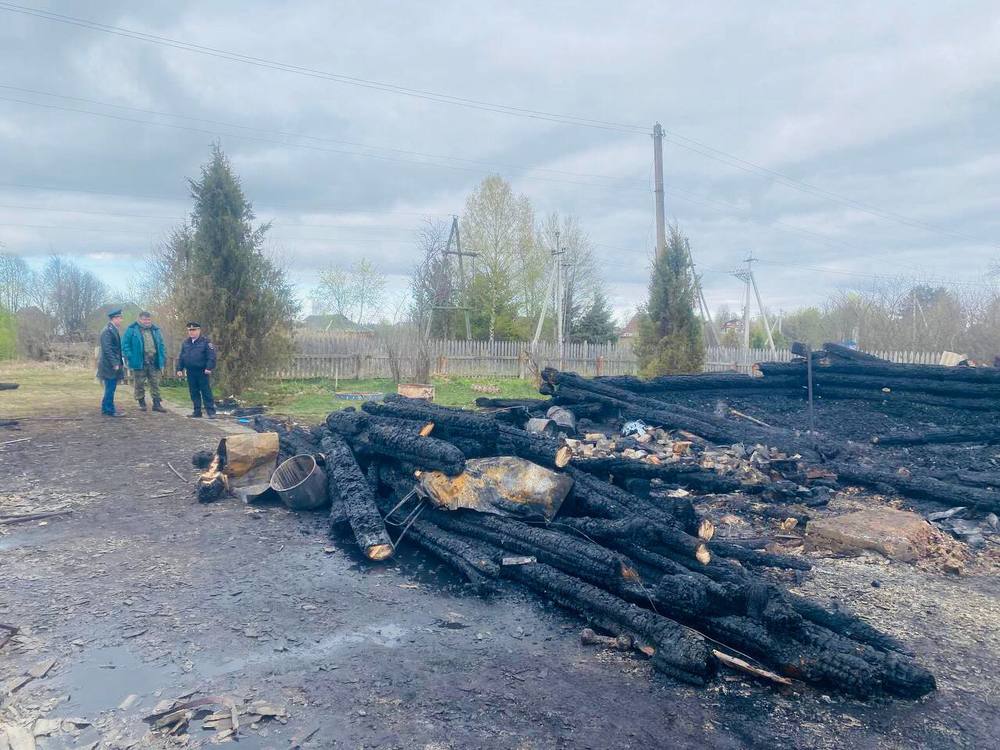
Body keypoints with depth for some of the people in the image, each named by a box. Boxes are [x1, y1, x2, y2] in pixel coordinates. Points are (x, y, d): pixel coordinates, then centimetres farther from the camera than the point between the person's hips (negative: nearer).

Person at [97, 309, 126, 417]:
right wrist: (115, 363, -21)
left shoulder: (114, 330, 15)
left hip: (114, 365, 10)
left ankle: (106, 409, 22)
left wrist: (120, 362, 17)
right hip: (110, 366, -10)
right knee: (110, 388, -4)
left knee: (110, 388, 14)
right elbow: (107, 349, -20)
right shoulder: (107, 331, -15)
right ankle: (110, 410, 1)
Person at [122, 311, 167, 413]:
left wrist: (163, 358, 8)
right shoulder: (131, 330, 0)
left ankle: (156, 403, 9)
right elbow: (125, 344, -3)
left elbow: (161, 345, 16)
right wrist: (129, 357, -12)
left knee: (155, 384, 4)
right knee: (140, 385, 5)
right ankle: (141, 403, 16)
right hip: (139, 363, -3)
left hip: (154, 363, 3)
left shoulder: (155, 330, 13)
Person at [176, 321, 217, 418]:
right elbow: (181, 357, 17)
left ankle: (211, 411, -4)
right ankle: (197, 411, 16)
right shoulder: (185, 343, 13)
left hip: (202, 372, -5)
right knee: (194, 392, 9)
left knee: (206, 392, -5)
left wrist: (209, 368, -18)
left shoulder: (205, 342, -4)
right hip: (190, 372, 5)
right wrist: (179, 369, 10)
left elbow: (211, 356, -10)